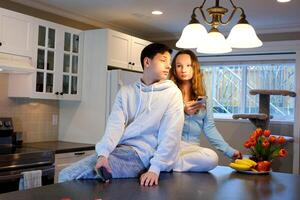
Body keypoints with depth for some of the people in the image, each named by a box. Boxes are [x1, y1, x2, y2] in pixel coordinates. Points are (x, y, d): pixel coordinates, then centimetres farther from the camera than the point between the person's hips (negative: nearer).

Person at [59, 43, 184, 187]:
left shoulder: (172, 93, 1)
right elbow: (115, 125, -1)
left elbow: (171, 135, -9)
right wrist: (103, 153, -19)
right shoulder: (126, 92, 12)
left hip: (140, 154, -4)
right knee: (66, 175, -8)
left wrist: (155, 168, -21)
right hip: (118, 149, 5)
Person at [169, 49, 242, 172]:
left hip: (192, 148, 5)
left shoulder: (203, 99, 13)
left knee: (212, 158, -31)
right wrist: (182, 112, -21)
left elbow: (209, 128, 8)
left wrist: (229, 151, 0)